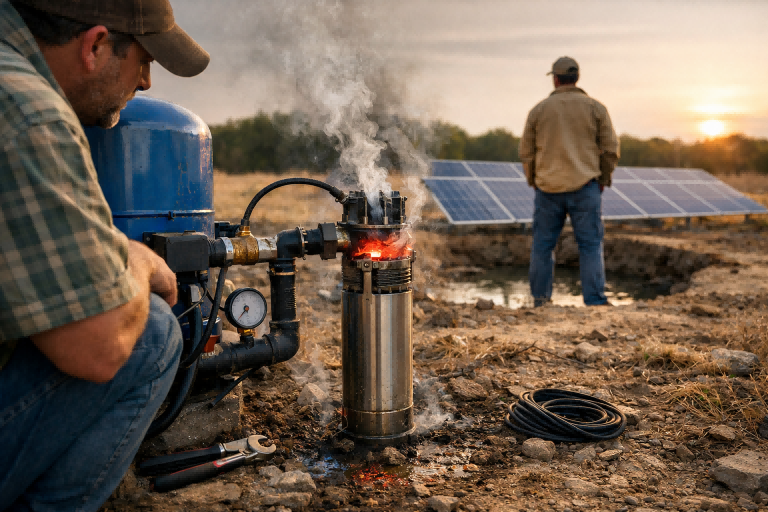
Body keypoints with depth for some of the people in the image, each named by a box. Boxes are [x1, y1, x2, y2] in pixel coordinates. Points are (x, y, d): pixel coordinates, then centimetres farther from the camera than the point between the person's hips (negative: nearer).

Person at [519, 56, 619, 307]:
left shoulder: (538, 110, 4)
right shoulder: (595, 108, 2)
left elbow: (526, 153, 6)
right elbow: (611, 149, 1)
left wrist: (533, 181, 20)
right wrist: (603, 179, 15)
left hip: (548, 188, 1)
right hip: (585, 187, -1)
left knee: (543, 244, 10)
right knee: (590, 244, 3)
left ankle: (540, 299, 16)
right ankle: (595, 301, 0)